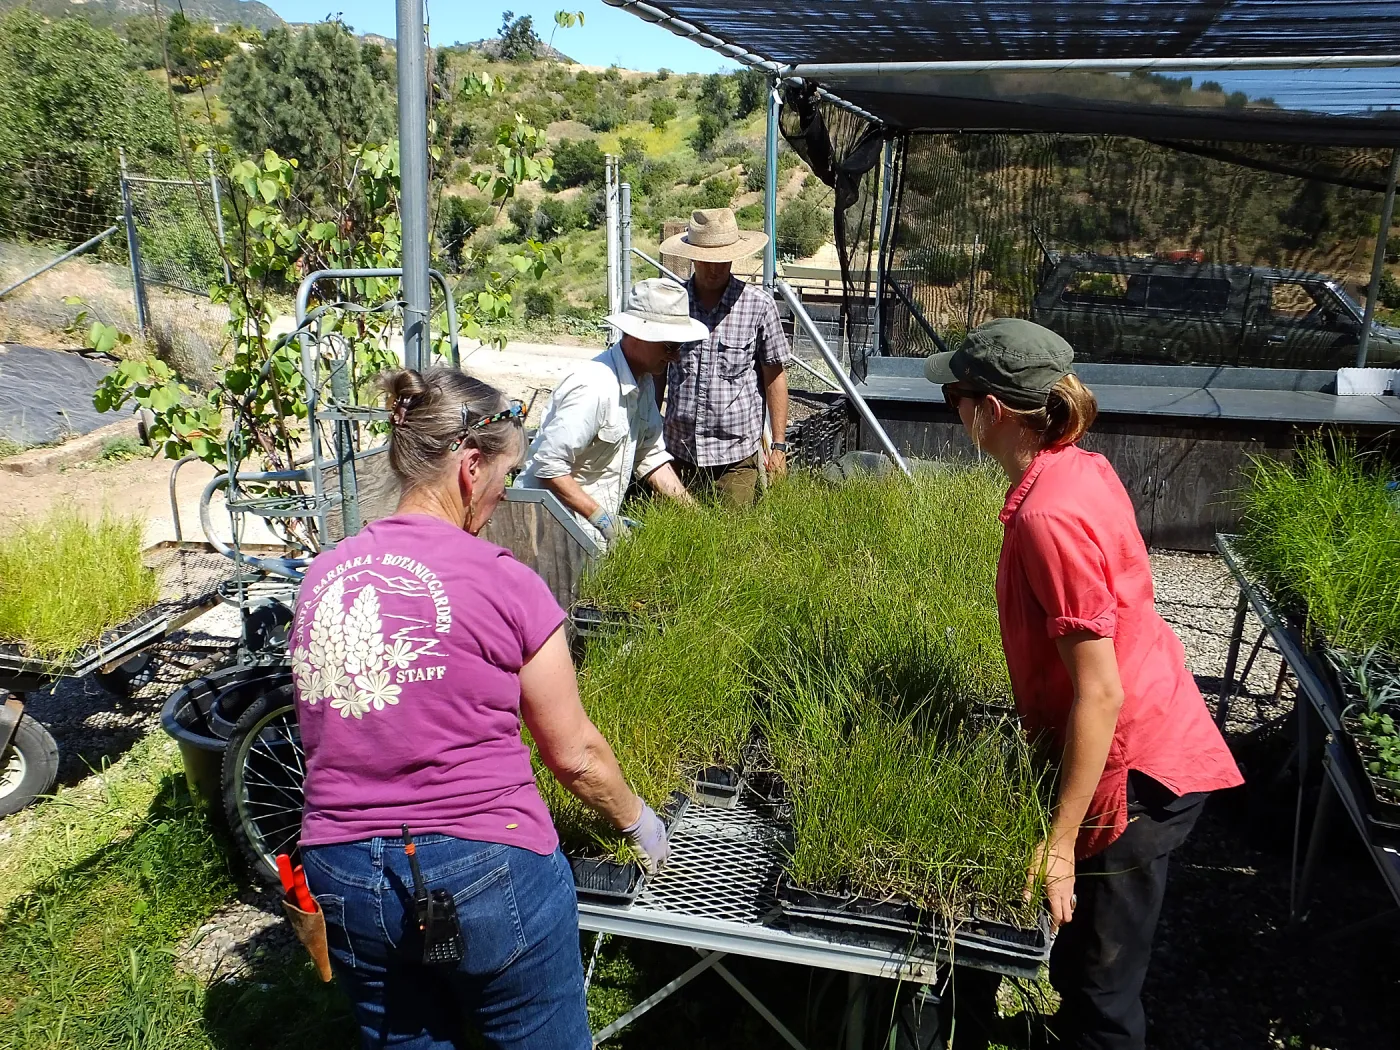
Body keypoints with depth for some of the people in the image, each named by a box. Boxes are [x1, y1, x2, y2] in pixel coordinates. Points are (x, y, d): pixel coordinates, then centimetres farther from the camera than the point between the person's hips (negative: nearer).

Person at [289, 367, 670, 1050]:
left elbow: (325, 734, 13)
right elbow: (575, 755, -4)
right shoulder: (502, 582, -14)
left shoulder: (322, 575, 2)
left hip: (340, 880, 6)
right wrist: (639, 823, 14)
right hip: (485, 872, -5)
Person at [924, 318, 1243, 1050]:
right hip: (1160, 735, 9)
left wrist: (1060, 842, -22)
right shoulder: (1081, 468, 1)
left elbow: (1100, 693, -27)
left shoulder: (1048, 519, -28)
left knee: (1098, 987, 9)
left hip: (1131, 766, -9)